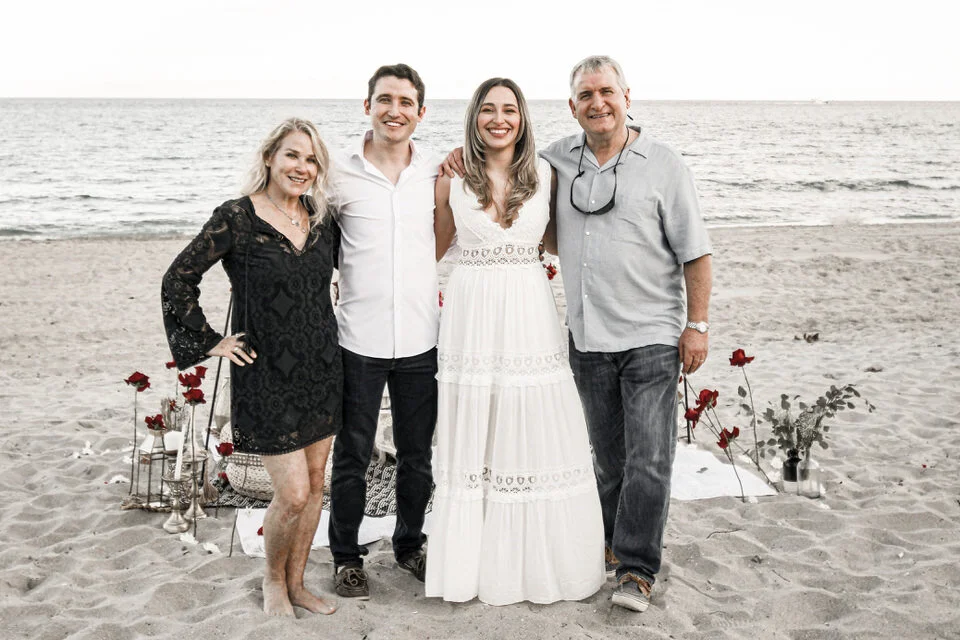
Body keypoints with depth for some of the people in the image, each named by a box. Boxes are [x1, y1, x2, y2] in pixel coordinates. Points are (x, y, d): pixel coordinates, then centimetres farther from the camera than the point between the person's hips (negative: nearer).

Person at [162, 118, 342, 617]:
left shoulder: (321, 219, 4)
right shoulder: (237, 217, -11)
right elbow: (178, 280, -8)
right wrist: (211, 342, -8)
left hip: (321, 368, 6)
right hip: (267, 374, -5)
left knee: (315, 484, 12)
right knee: (293, 494, -5)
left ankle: (297, 584, 30)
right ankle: (273, 580, 23)